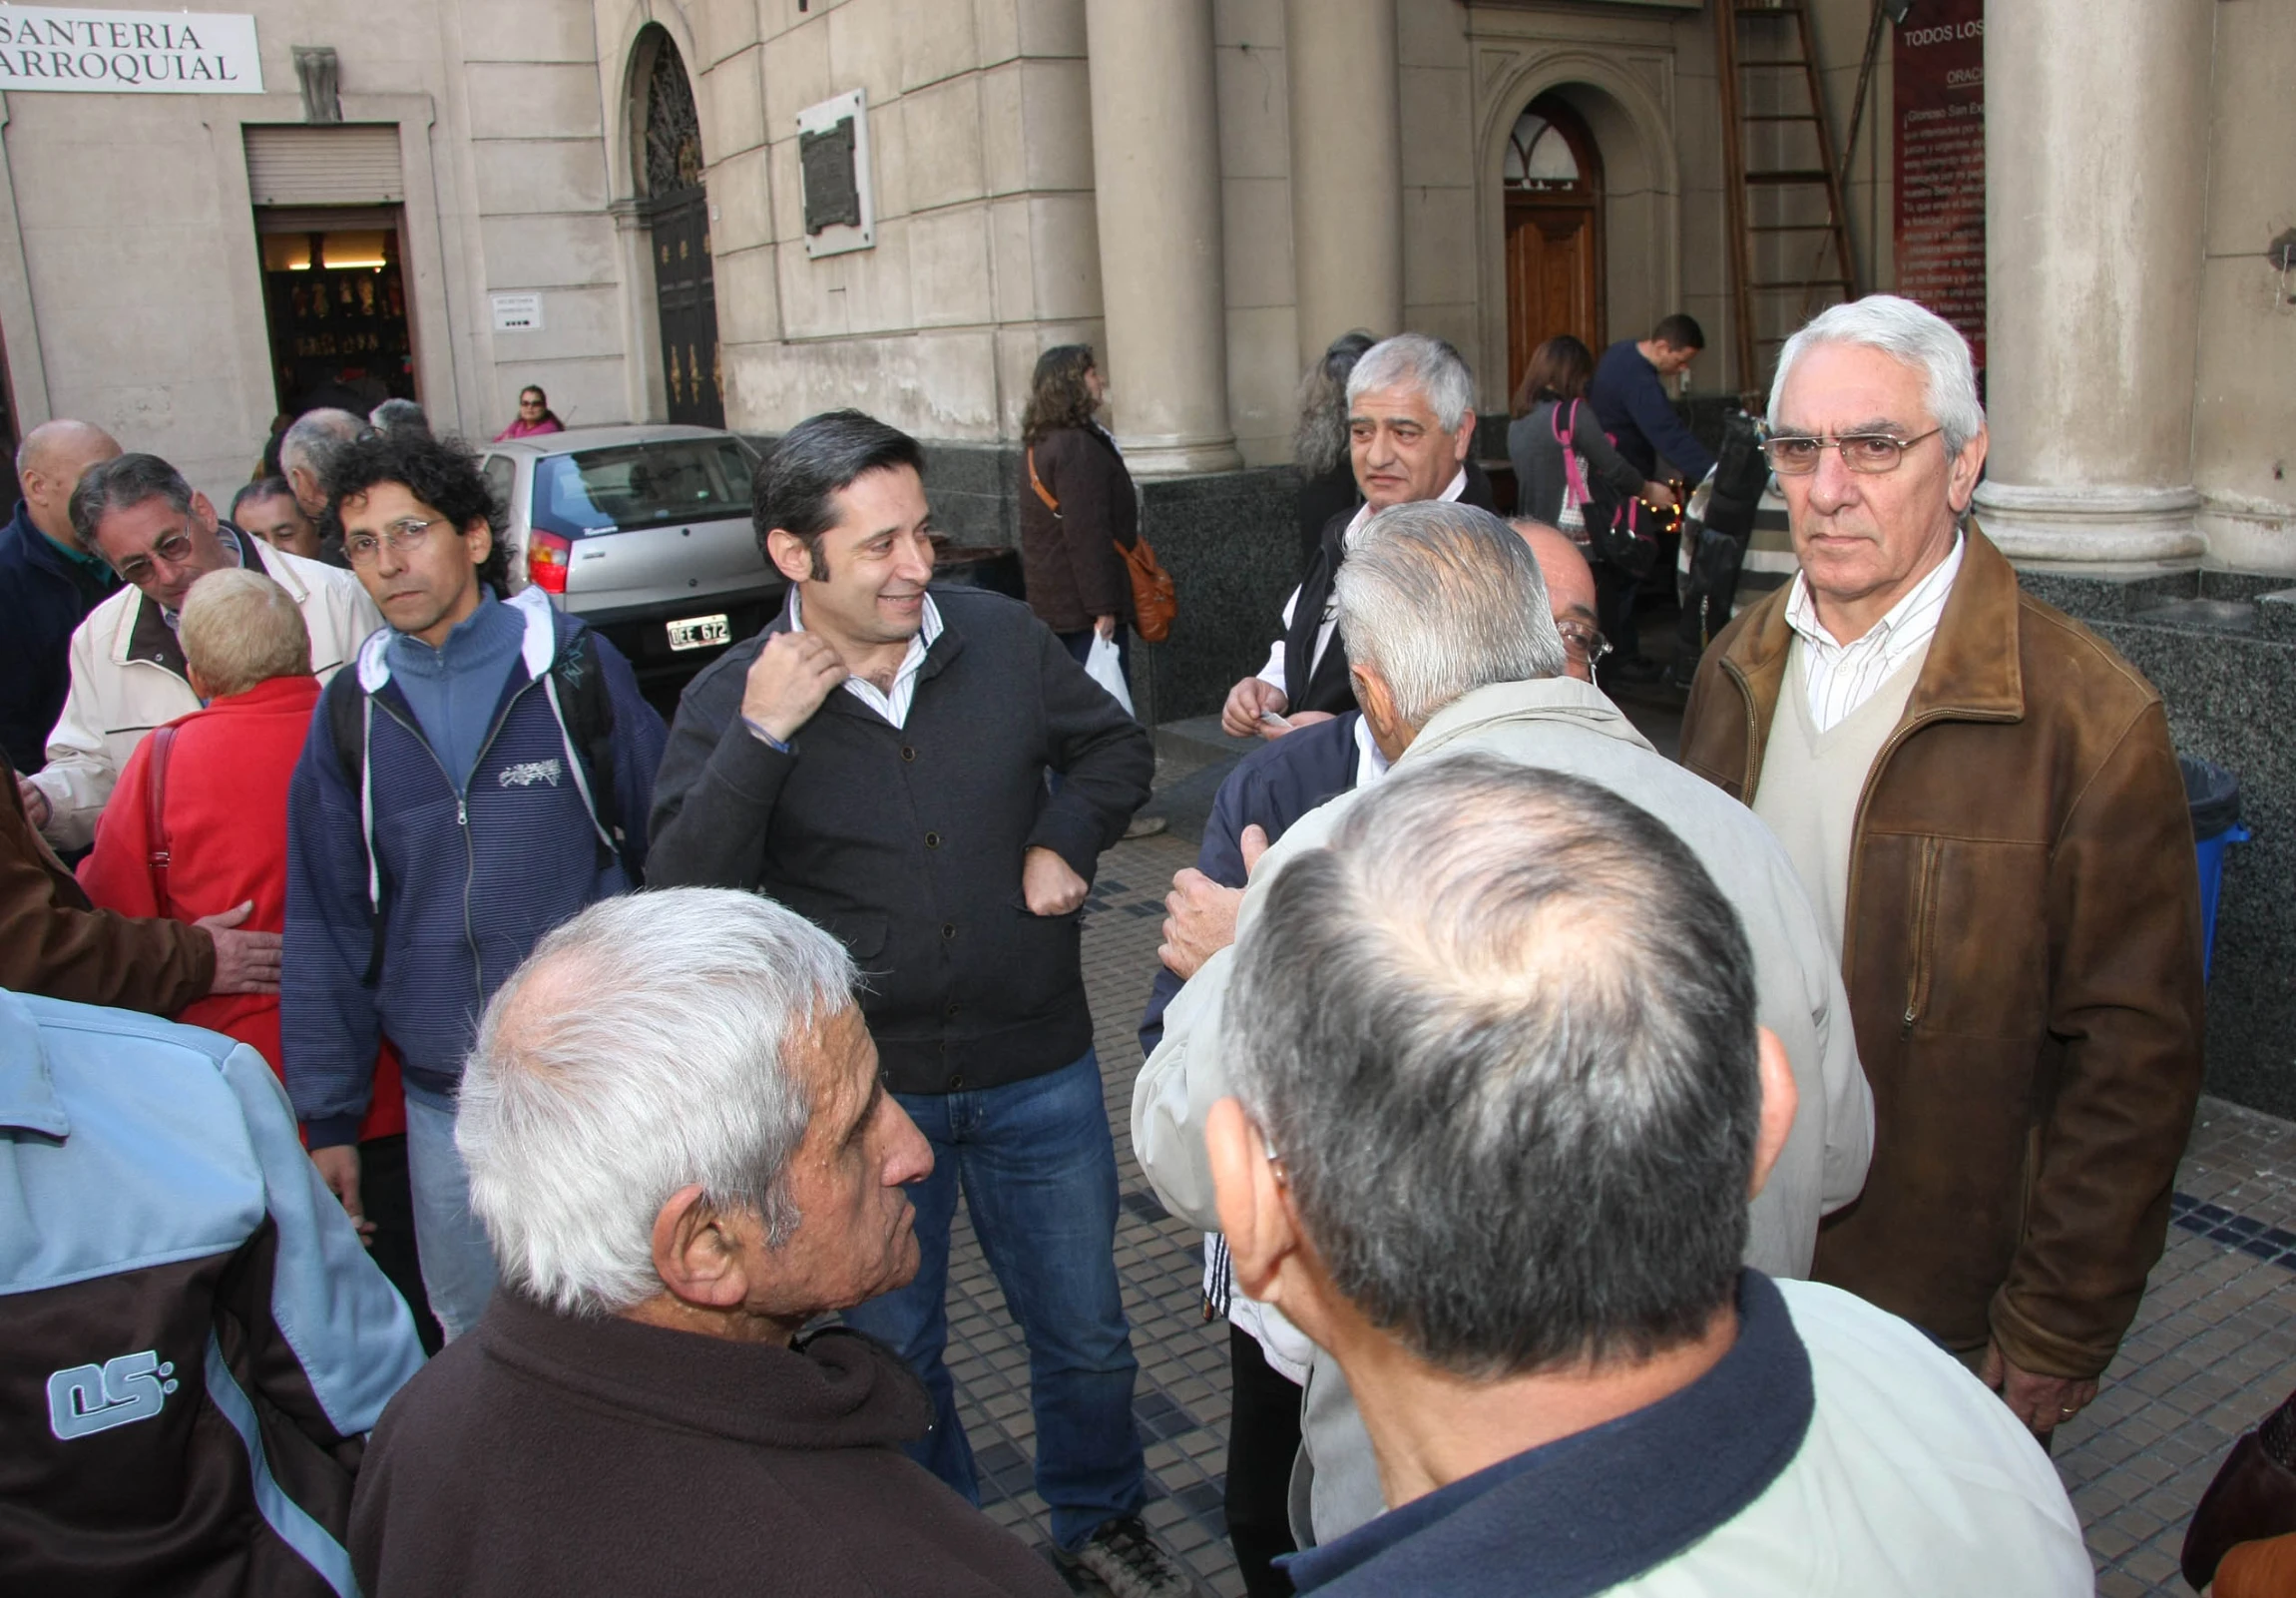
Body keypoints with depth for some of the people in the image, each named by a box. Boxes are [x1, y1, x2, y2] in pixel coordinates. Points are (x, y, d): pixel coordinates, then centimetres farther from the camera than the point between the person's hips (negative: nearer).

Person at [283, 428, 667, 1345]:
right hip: (444, 1099, 3)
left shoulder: (576, 670, -6)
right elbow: (325, 931, 8)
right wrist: (328, 1119, 7)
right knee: (472, 1336, 16)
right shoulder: (352, 711, 3)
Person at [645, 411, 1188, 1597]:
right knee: (890, 1355, 19)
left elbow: (1115, 746, 10)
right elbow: (683, 898, -20)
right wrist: (759, 740, -29)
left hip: (1036, 1070, 2)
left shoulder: (1001, 639, -6)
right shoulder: (731, 701, -11)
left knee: (1085, 1336, 18)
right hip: (859, 1093, -1)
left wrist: (1064, 842, -8)